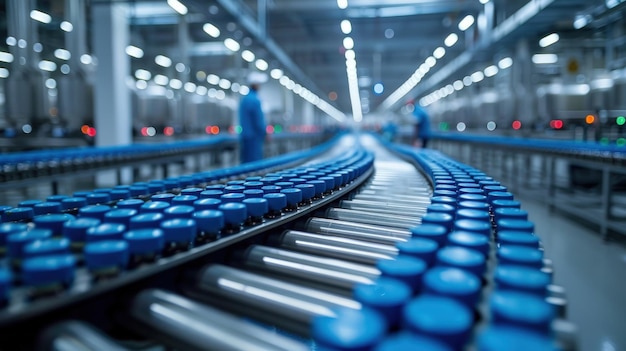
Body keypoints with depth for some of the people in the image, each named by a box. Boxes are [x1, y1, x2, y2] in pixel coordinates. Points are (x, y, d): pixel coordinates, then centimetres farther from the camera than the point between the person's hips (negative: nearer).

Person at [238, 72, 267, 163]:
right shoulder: (255, 100, -13)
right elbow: (258, 121, -14)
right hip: (254, 138, -9)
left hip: (244, 136, 9)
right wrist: (265, 134, -2)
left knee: (246, 162, 9)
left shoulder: (243, 100, 14)